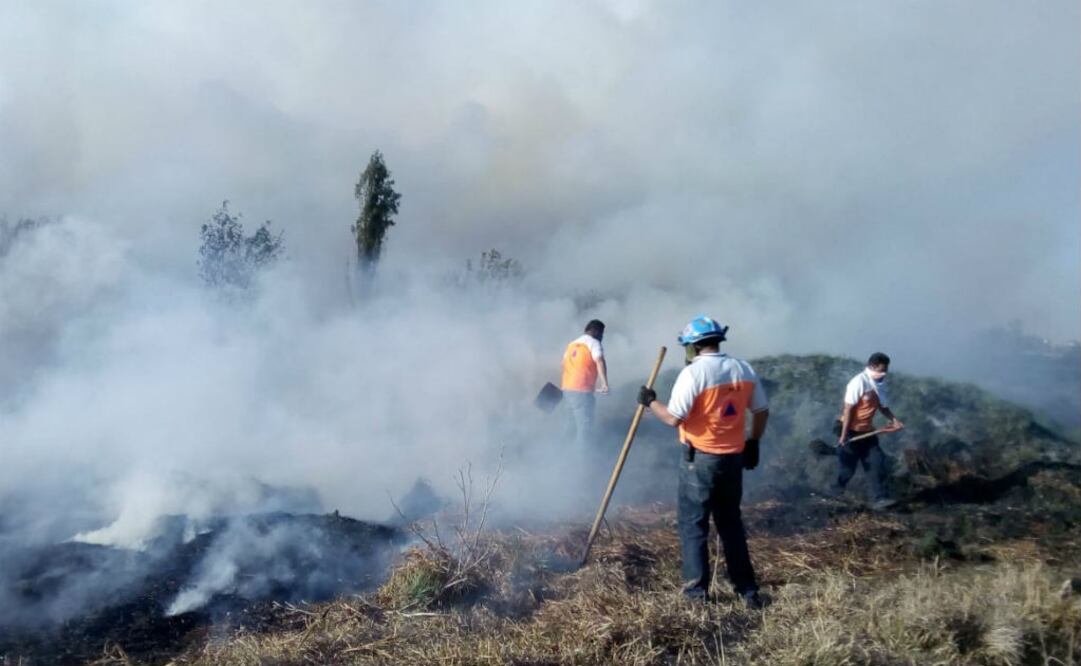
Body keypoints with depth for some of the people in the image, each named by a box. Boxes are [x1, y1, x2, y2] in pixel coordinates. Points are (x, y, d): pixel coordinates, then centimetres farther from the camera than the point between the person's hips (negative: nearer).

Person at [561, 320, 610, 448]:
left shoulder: (572, 343, 19)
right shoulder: (594, 343, -4)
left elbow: (564, 364, 26)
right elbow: (599, 362, -20)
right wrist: (605, 383, -25)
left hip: (567, 388, 8)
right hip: (582, 390, -8)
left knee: (575, 422, 18)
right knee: (585, 424, -5)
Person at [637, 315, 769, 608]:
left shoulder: (693, 372, -16)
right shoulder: (744, 369, 3)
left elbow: (674, 418, -18)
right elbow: (762, 412, 10)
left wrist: (650, 402, -2)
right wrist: (753, 442, 22)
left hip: (699, 459, -6)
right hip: (733, 457, 6)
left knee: (693, 524, 6)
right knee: (731, 522, 17)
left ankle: (697, 589, 9)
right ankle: (747, 588, 21)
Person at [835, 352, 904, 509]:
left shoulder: (879, 383, 2)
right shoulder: (859, 382, -22)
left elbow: (882, 406, 14)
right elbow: (848, 409, -21)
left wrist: (893, 419, -4)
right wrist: (844, 434, -21)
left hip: (867, 431, 7)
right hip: (851, 431, -7)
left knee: (877, 464, 0)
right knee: (847, 467, 4)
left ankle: (879, 498, 2)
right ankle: (834, 495, 26)